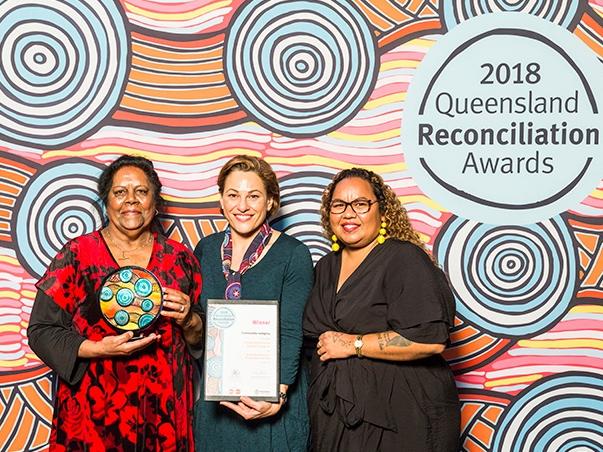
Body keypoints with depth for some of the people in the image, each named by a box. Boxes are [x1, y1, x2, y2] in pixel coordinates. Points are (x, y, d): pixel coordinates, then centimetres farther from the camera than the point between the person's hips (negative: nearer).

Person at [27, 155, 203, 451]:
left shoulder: (180, 258, 5)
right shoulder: (77, 254, -3)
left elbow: (200, 338, 13)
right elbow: (41, 331, -4)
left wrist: (188, 320, -9)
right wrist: (97, 349, -17)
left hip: (165, 410, 2)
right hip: (95, 410, -2)